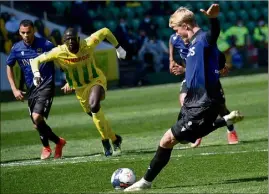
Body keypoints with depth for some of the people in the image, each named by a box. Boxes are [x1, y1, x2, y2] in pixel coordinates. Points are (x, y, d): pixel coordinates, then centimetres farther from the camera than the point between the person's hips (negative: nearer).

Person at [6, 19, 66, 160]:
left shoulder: (46, 45, -10)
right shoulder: (17, 48, 1)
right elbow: (9, 67, 17)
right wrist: (14, 89, 11)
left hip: (46, 86, -5)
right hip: (31, 89, 5)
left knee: (37, 117, -22)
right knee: (37, 122, 6)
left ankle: (46, 147, 2)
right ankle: (58, 142, 29)